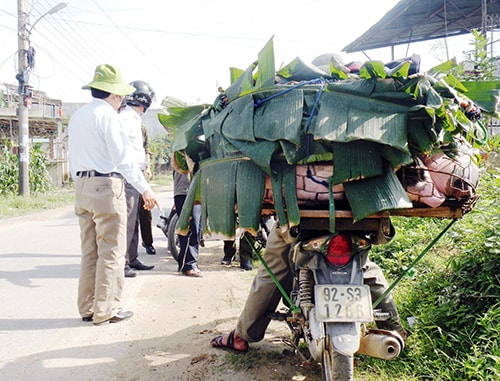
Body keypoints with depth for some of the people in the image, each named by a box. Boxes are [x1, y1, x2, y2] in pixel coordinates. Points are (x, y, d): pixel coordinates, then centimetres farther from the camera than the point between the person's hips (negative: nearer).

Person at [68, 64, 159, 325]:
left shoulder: (77, 117, 16)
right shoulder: (106, 114, -8)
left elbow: (72, 158, 18)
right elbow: (122, 157, -14)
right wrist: (144, 188, -11)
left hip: (82, 186, 8)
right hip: (107, 186, -8)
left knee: (89, 251, 12)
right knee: (111, 252, -2)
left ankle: (87, 308, 18)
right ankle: (106, 310, 2)